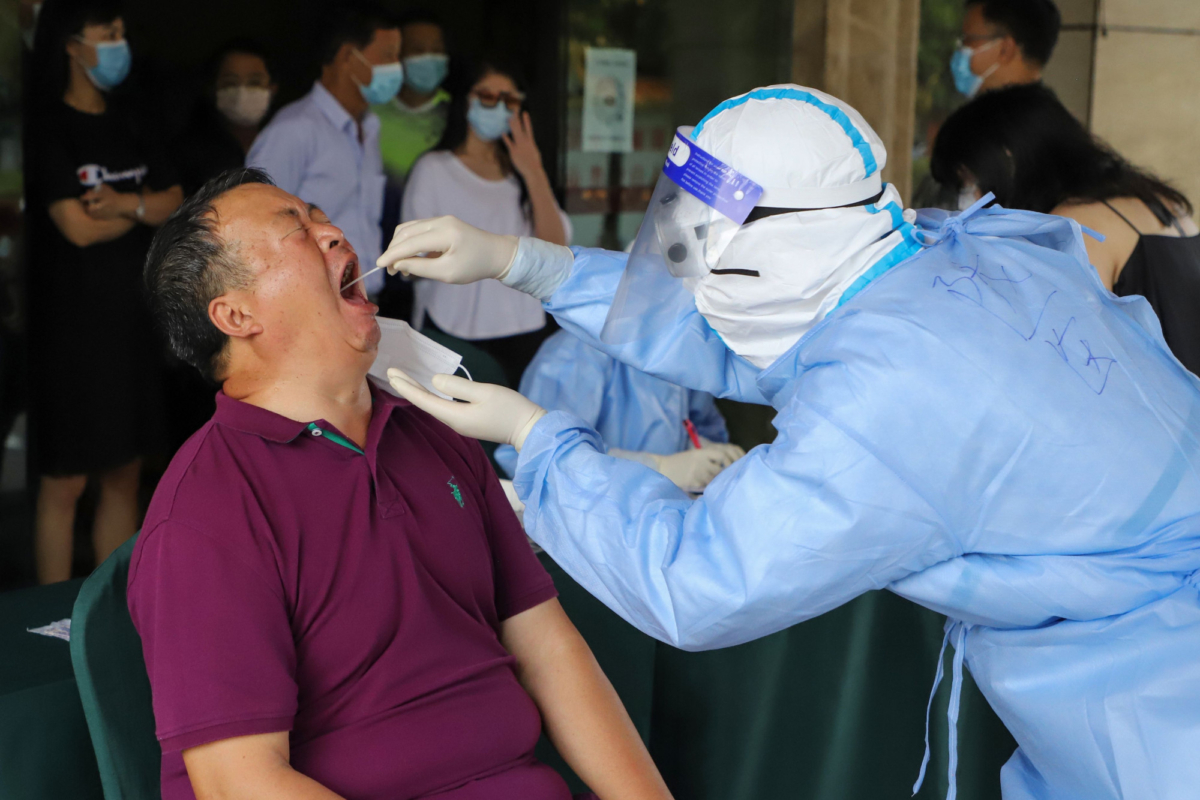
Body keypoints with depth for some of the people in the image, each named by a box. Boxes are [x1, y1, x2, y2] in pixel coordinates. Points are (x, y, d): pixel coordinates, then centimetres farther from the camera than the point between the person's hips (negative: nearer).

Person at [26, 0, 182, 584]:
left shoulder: (124, 126, 13)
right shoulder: (48, 127, -8)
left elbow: (178, 202, 5)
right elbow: (78, 226, -16)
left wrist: (129, 203, -15)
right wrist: (147, 209, -1)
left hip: (130, 318, 7)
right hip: (72, 323, -7)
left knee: (124, 476, 10)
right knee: (65, 482, -1)